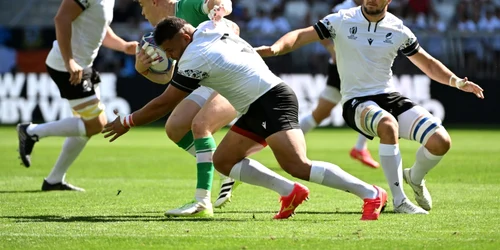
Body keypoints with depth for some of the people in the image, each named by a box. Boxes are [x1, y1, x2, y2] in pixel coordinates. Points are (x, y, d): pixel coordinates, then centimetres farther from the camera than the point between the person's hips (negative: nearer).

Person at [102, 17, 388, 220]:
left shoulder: (196, 58, -16)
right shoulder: (211, 28, 7)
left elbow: (164, 104, -10)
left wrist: (127, 122, 3)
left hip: (273, 102, -10)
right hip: (257, 109, 10)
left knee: (298, 166, -24)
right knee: (222, 160, 7)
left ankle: (371, 194, -21)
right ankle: (291, 192, 4)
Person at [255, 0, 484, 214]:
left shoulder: (398, 30, 4)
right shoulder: (341, 21, -5)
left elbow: (428, 64, 15)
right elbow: (301, 36, -11)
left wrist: (456, 81, 0)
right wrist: (275, 48, -30)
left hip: (389, 96, 4)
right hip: (356, 101, -4)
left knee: (440, 142, -13)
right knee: (388, 125, -39)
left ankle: (415, 178, 22)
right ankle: (399, 200, -29)